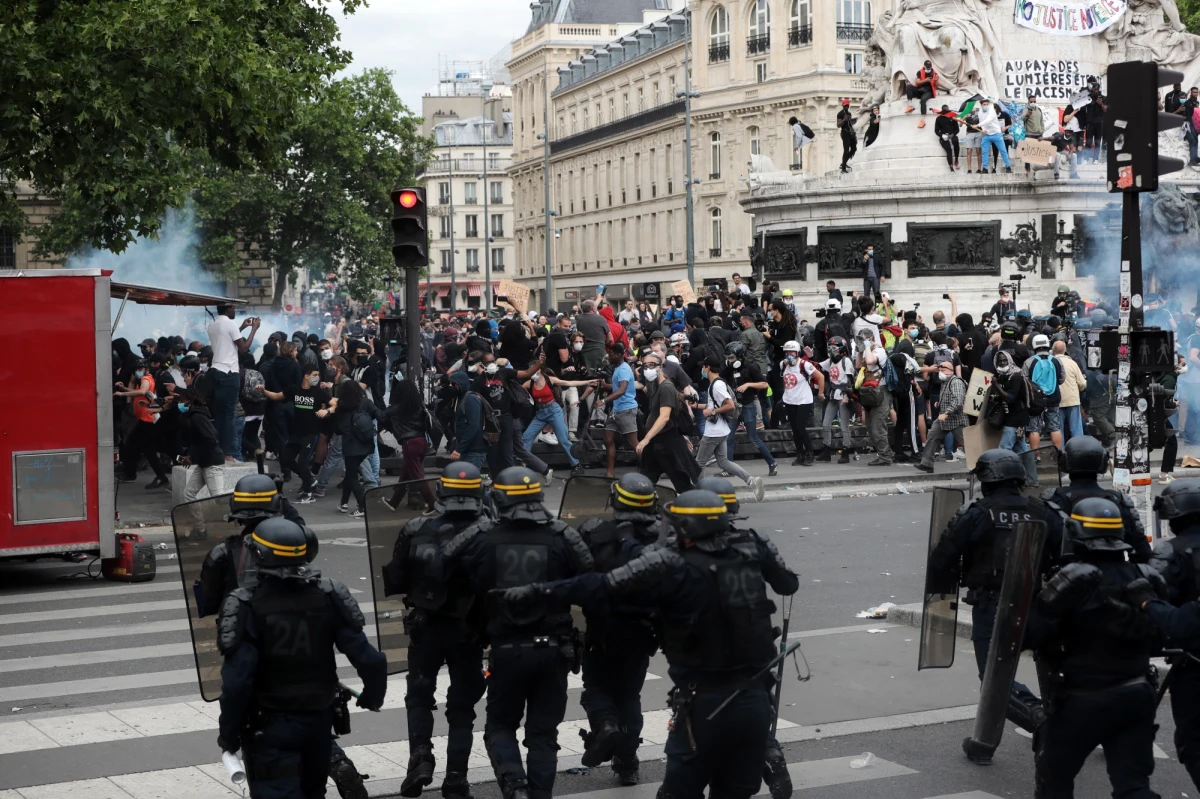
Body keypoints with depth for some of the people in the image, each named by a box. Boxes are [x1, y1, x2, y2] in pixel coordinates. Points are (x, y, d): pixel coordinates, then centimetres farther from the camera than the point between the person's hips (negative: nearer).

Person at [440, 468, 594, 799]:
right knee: (543, 732, 12)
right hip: (552, 649, 1)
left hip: (506, 650, -1)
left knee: (500, 726, 15)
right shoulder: (563, 537, -6)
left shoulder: (481, 538, -7)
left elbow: (443, 569, -1)